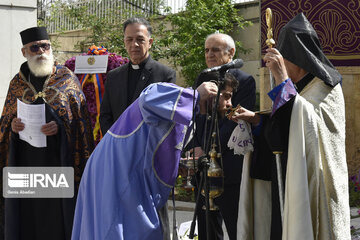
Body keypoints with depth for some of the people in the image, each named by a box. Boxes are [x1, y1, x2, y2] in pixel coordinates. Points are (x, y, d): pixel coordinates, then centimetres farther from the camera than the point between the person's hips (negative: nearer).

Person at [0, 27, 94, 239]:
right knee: (28, 216, 4)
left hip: (58, 158, -2)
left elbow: (80, 119, 0)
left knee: (58, 214, -2)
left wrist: (60, 126, -18)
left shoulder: (67, 79, 3)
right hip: (24, 160, 3)